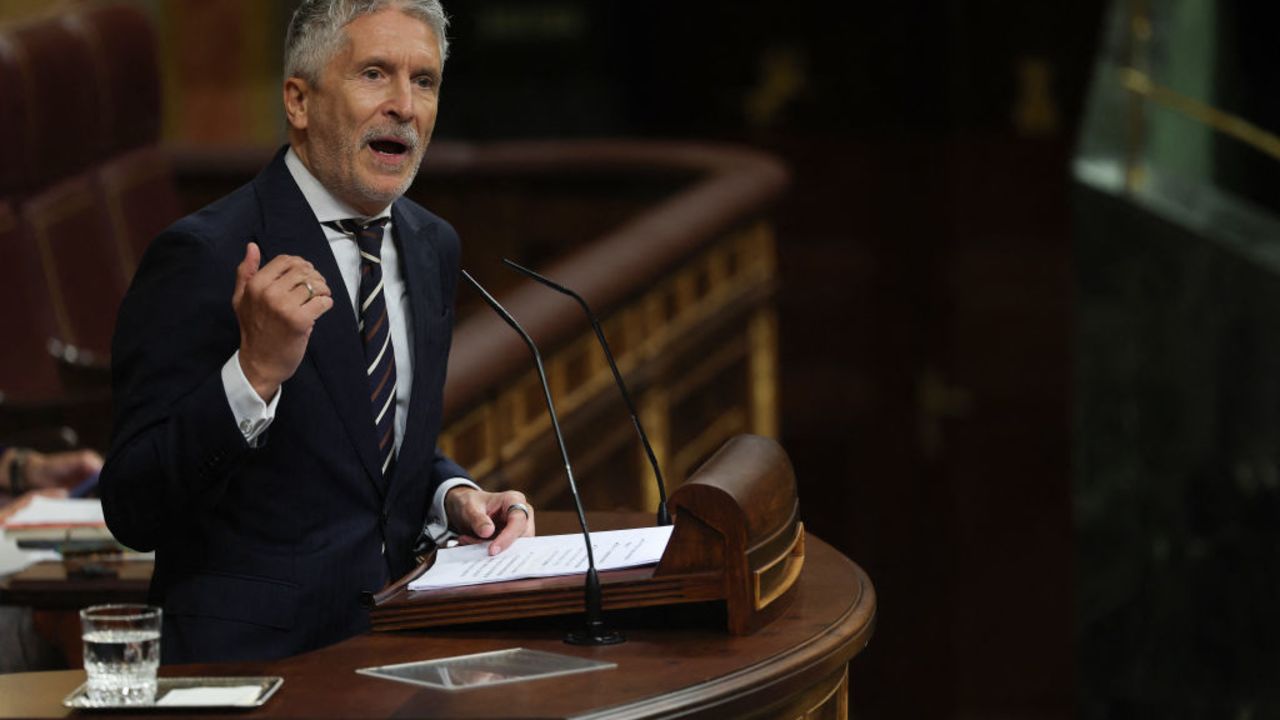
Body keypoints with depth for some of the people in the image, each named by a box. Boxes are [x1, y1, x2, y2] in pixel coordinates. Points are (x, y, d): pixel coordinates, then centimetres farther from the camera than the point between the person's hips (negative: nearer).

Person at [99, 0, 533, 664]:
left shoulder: (432, 247, 11)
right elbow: (132, 513, -16)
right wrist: (256, 371, -28)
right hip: (249, 655, -7)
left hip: (394, 639, 7)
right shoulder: (202, 255, -11)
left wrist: (453, 496, 3)